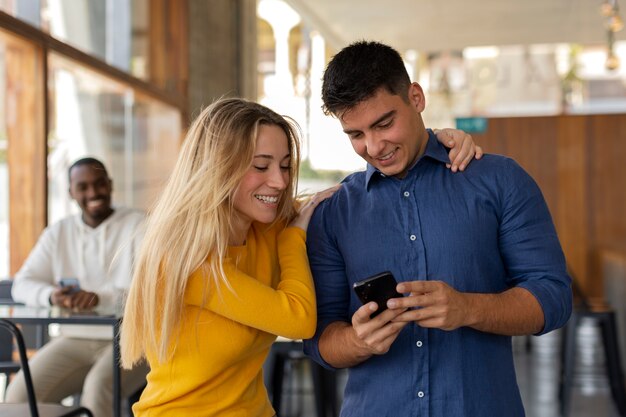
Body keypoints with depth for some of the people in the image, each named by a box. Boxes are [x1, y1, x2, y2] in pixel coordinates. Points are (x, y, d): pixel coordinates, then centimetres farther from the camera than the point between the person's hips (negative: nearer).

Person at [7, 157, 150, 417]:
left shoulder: (138, 225, -3)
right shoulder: (58, 233, 12)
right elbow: (22, 284, 9)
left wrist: (100, 297, -30)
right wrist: (50, 295, -15)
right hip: (75, 339, 5)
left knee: (97, 388, -33)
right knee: (20, 394, -18)